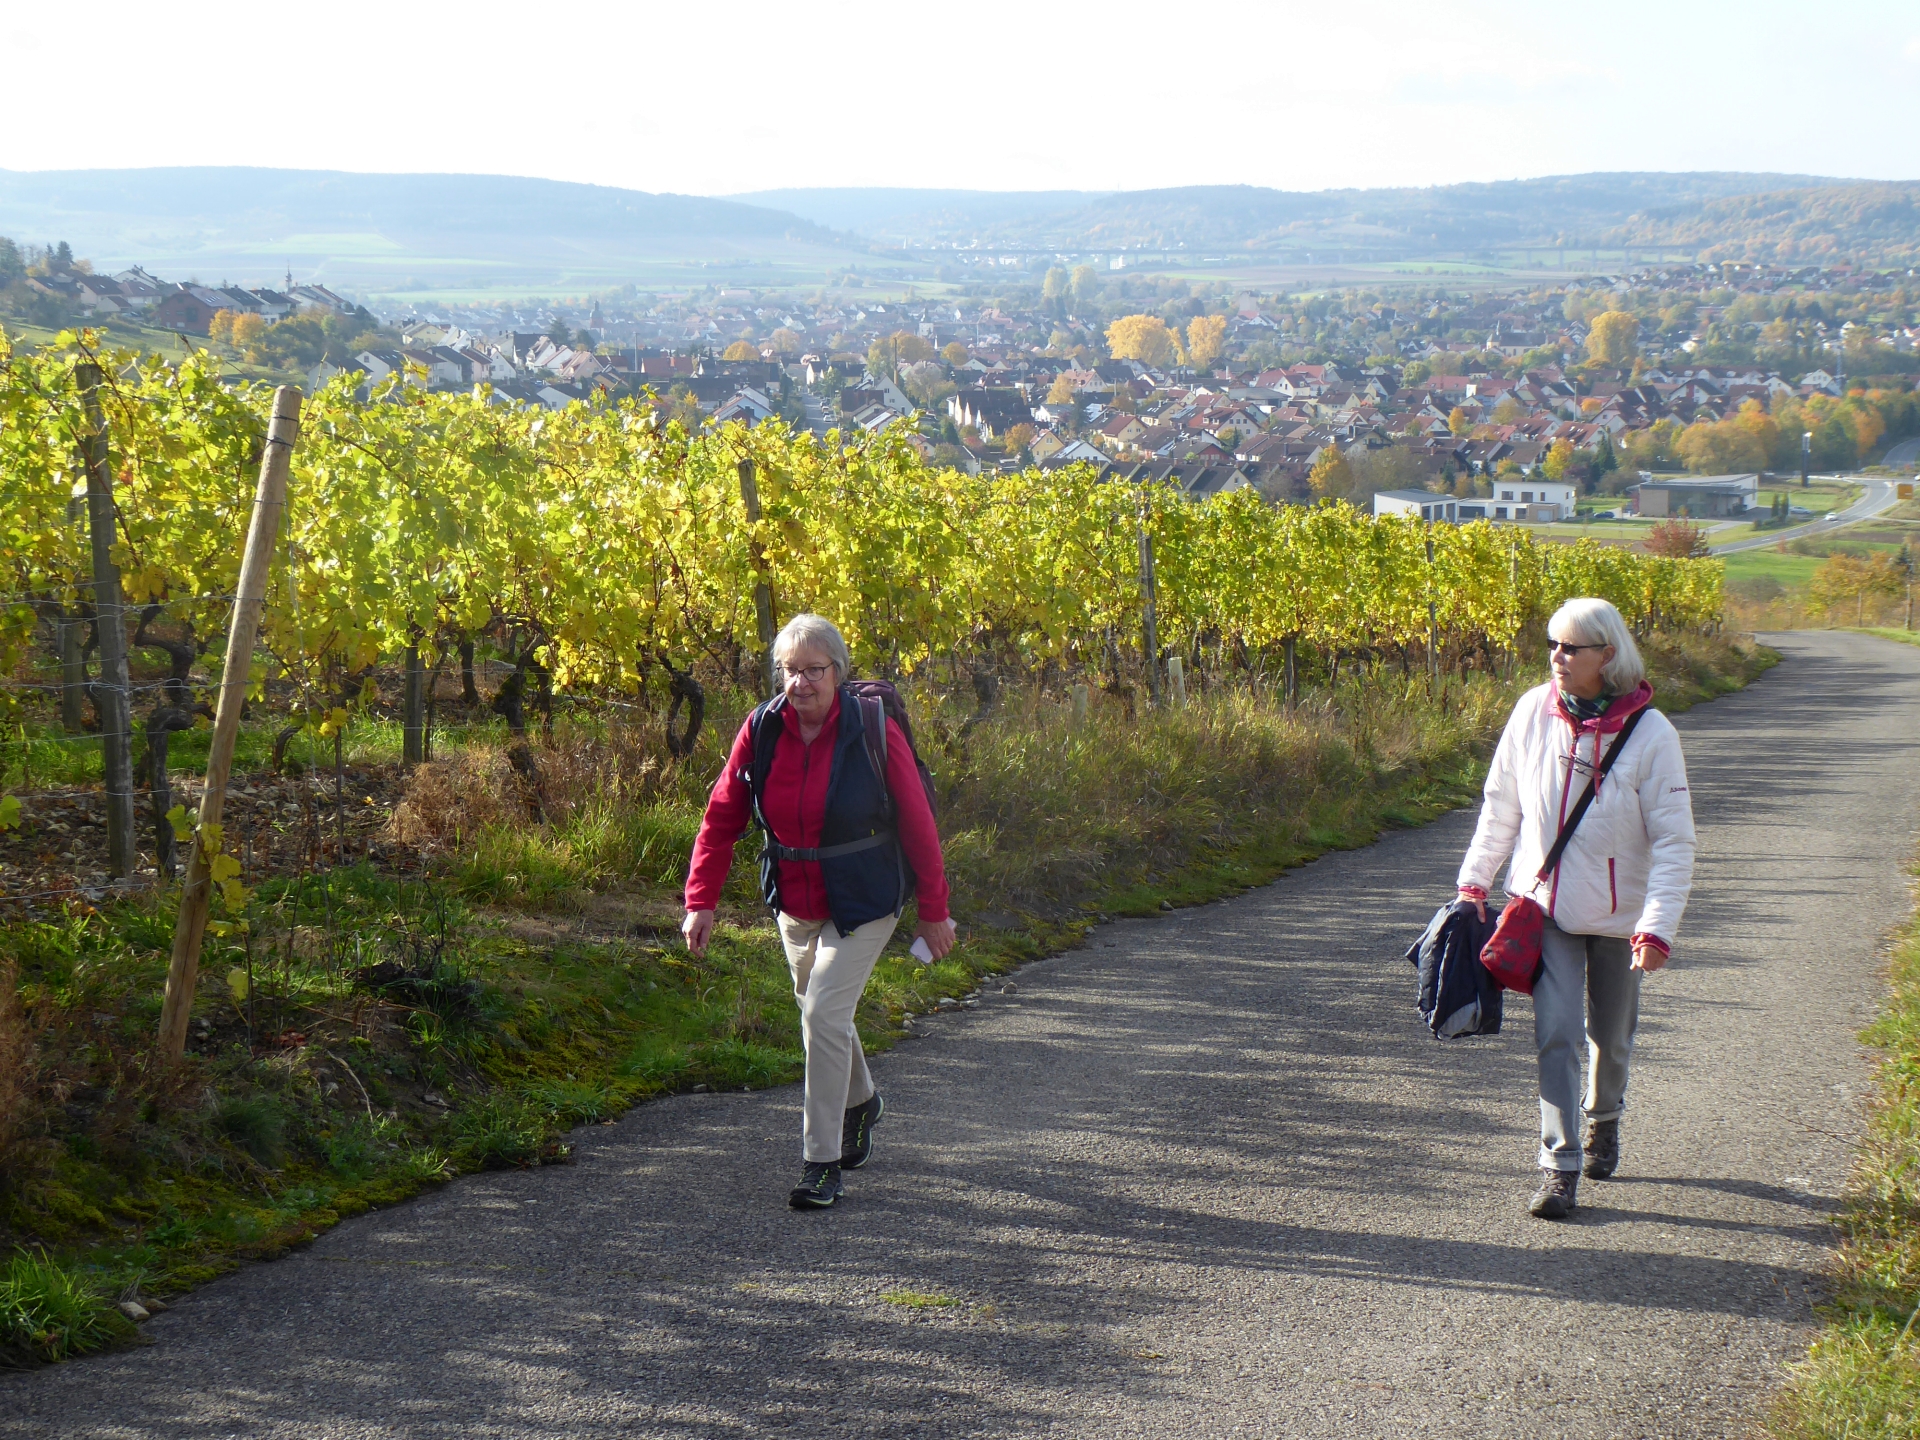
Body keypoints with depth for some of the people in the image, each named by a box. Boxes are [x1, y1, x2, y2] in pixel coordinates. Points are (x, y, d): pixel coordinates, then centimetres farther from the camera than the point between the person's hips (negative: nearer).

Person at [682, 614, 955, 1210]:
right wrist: (701, 899, -10)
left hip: (862, 903, -5)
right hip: (794, 903, 5)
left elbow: (917, 822, -11)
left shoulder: (874, 732, -18)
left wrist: (934, 911, -7)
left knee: (825, 1013, -16)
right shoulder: (761, 730, -8)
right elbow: (722, 816, -2)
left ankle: (822, 1161, -8)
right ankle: (861, 1103, 50)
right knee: (819, 1009, 20)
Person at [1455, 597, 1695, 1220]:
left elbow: (1674, 842, -14)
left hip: (1617, 912, -1)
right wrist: (1474, 881, 7)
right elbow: (1501, 806, 6)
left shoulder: (1650, 733, -17)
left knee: (1610, 1035, 15)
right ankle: (1559, 1166, -7)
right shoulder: (1533, 712, -8)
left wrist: (1658, 928, -21)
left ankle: (1603, 1118, 44)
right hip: (1545, 904, 1)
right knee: (1554, 1032, -10)